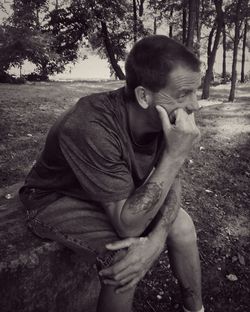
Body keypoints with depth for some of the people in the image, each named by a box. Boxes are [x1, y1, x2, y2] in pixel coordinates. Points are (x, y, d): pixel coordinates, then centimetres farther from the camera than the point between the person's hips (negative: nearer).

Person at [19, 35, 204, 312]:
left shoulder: (164, 118, -17)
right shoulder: (90, 128, -38)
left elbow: (171, 184, -9)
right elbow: (128, 224, -35)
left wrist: (157, 237, -27)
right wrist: (175, 155, -40)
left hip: (118, 195, 6)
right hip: (59, 199, -5)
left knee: (181, 224, -6)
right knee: (124, 258, -28)